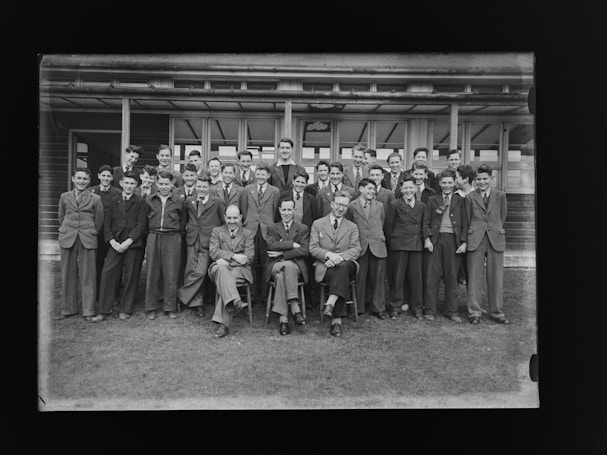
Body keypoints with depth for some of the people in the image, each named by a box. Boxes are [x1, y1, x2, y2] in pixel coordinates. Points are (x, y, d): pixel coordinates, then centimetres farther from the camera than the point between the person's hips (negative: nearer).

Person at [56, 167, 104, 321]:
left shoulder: (95, 199, 2)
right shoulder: (64, 197, 8)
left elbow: (99, 222, 6)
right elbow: (61, 218, 15)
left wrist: (89, 234, 8)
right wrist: (67, 232, 12)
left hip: (88, 240, -2)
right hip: (67, 239, 2)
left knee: (88, 275, 0)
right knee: (68, 274, 8)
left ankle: (88, 311, 8)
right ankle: (68, 309, 21)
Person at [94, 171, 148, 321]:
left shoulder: (141, 203, 2)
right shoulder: (114, 202, 13)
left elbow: (141, 225, -6)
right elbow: (107, 224, 10)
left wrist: (127, 242, -14)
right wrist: (112, 241, -5)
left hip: (134, 244, -3)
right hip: (116, 244, 3)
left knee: (130, 276, 2)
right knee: (108, 274, -4)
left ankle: (125, 310, 15)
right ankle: (104, 310, 5)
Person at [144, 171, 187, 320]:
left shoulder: (179, 201, 5)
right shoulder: (150, 200, 9)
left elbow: (182, 223, 10)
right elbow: (145, 221, 15)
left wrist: (177, 235, 5)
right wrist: (150, 234, 8)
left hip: (172, 239, -1)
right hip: (153, 238, 2)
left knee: (171, 274, 1)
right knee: (152, 273, 5)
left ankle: (170, 308, 12)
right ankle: (151, 308, 15)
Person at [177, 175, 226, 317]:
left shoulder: (217, 201, -2)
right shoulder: (189, 200, 9)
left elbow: (224, 221, 4)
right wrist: (187, 228, 10)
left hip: (207, 241, -3)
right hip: (192, 240, 3)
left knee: (200, 272, -11)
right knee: (191, 271, 3)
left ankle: (182, 295, 7)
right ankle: (196, 302, 17)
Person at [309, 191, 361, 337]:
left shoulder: (352, 227, 17)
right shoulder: (318, 224, 13)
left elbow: (356, 250, 4)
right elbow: (313, 248, 3)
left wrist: (339, 257, -16)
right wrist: (328, 254, -18)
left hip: (346, 264, 1)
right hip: (324, 267, -1)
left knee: (343, 267, -36)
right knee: (338, 276, -34)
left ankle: (330, 304, -43)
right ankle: (336, 319, -36)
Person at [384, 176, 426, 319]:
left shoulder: (421, 206, 12)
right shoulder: (395, 205, 1)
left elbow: (423, 226, 14)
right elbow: (388, 226, 2)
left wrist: (423, 241, 6)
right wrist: (391, 243, 1)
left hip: (417, 245, 3)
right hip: (398, 245, -3)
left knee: (416, 277, 5)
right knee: (397, 276, 2)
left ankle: (418, 307, 17)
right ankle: (395, 307, 12)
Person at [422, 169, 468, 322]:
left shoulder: (460, 200, 9)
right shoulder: (432, 200, 9)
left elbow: (464, 223, 6)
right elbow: (426, 222, 7)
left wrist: (464, 242, -3)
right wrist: (427, 239, -6)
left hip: (453, 240, 1)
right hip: (435, 240, 0)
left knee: (452, 276, 5)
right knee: (432, 275, -1)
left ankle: (451, 311, 16)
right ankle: (430, 310, 8)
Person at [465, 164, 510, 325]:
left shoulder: (500, 195, 5)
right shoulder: (470, 197, 3)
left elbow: (502, 216, 14)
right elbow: (467, 220, 7)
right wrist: (469, 237, 7)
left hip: (496, 239, 1)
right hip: (475, 240, -1)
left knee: (496, 277, 6)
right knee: (474, 277, 2)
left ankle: (496, 312, 19)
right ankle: (474, 312, 11)